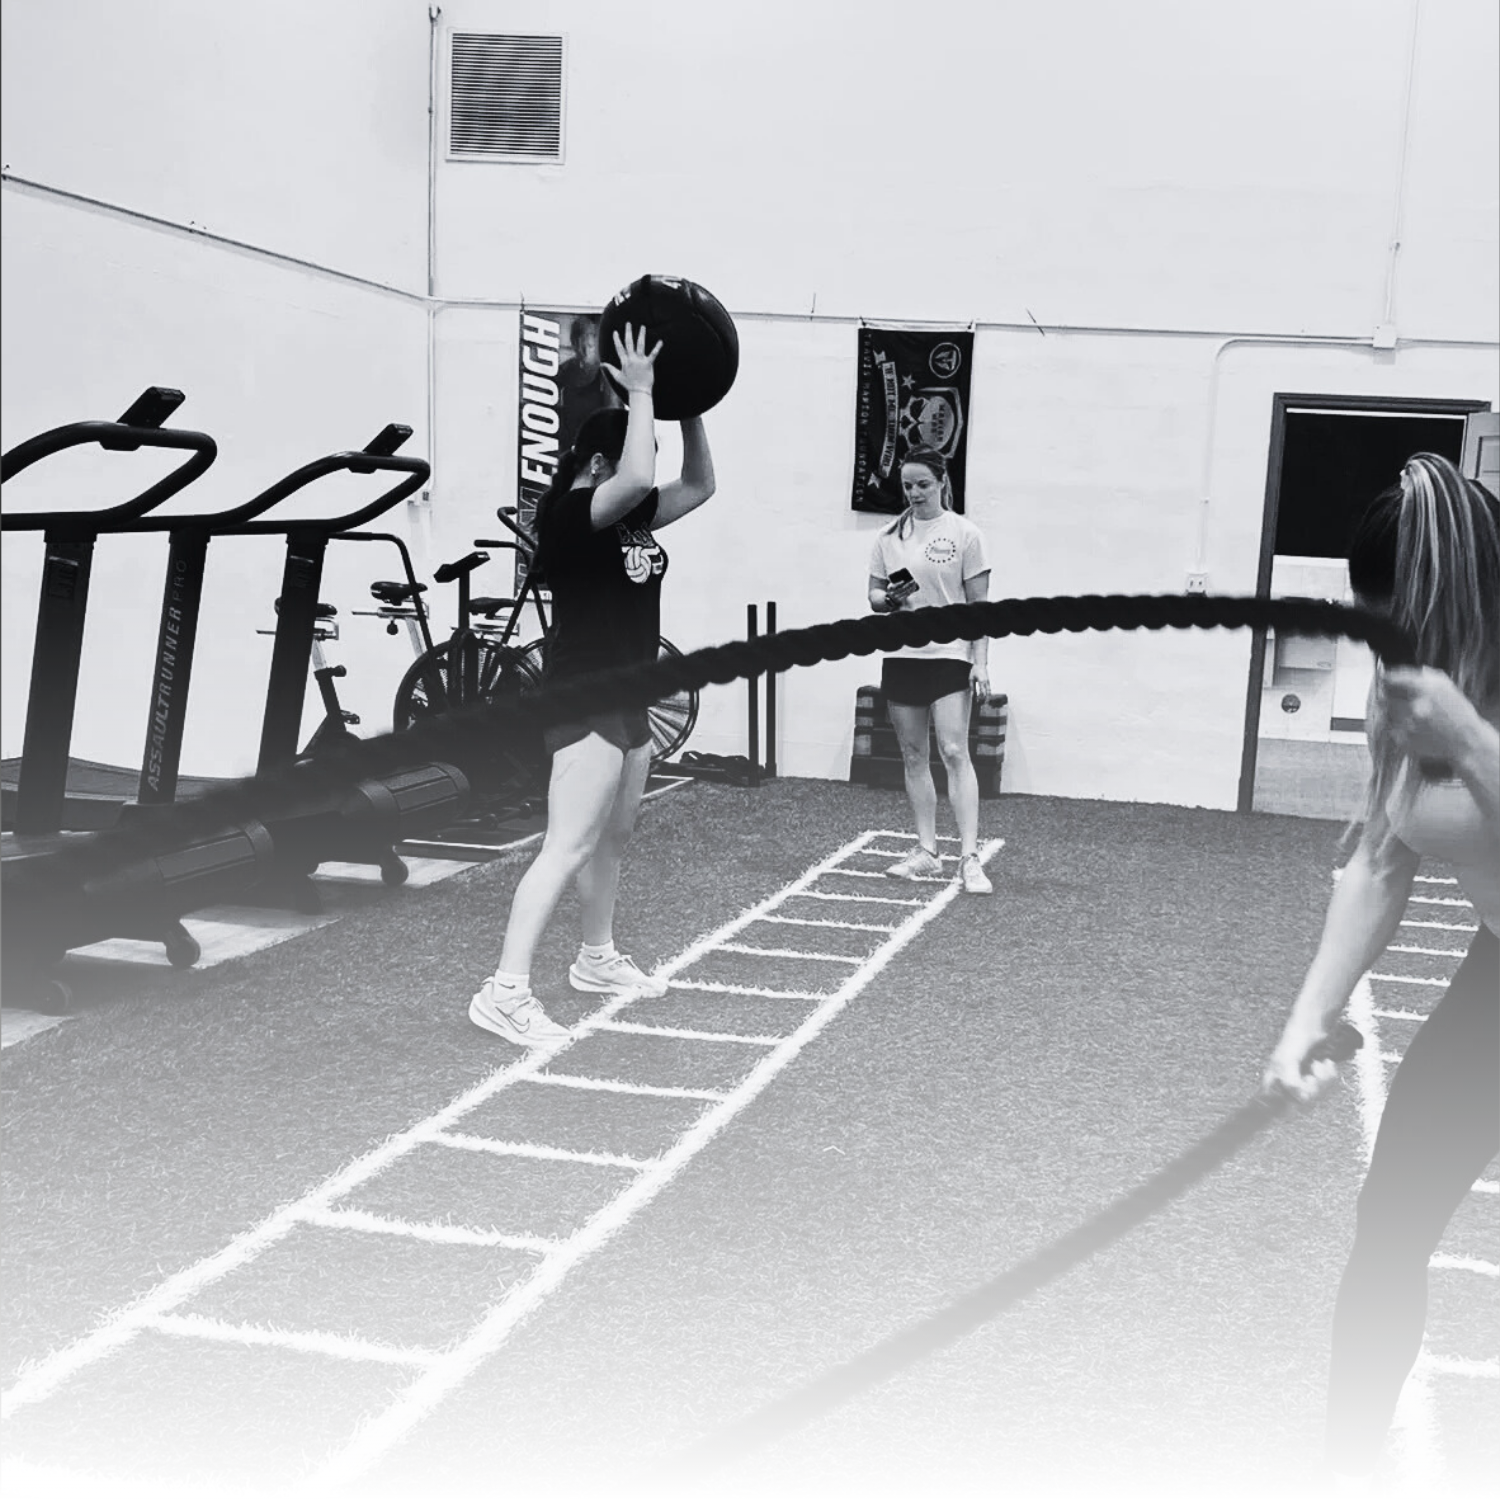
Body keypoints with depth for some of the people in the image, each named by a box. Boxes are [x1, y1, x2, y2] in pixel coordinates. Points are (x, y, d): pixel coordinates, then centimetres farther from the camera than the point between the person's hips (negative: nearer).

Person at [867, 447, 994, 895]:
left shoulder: (964, 533, -3)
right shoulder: (890, 535, 8)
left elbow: (978, 603, -3)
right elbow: (874, 597, 12)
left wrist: (980, 661, -8)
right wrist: (889, 598, -11)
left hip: (949, 655, -4)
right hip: (901, 656, 4)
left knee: (954, 751, -12)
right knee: (913, 756, 7)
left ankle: (969, 857, -11)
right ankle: (926, 851, 15)